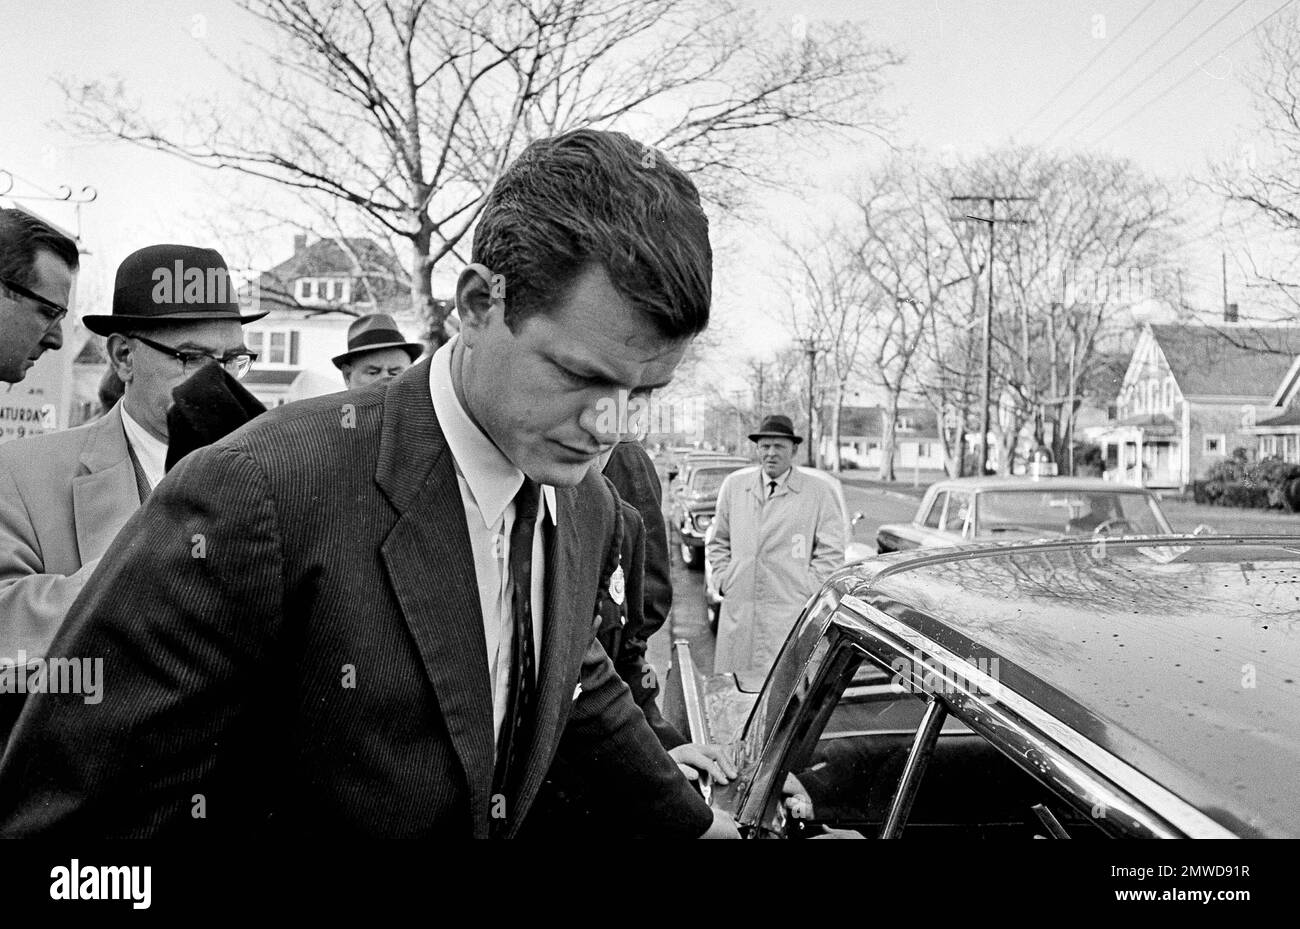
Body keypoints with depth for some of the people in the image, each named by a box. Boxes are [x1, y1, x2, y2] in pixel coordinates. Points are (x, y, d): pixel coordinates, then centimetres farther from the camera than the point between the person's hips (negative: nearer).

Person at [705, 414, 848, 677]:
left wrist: (807, 591, -5)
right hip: (738, 608, 3)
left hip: (793, 612, -3)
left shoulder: (820, 491, 2)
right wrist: (724, 579, 9)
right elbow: (717, 540, 19)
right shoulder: (734, 484, 12)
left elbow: (831, 550, 2)